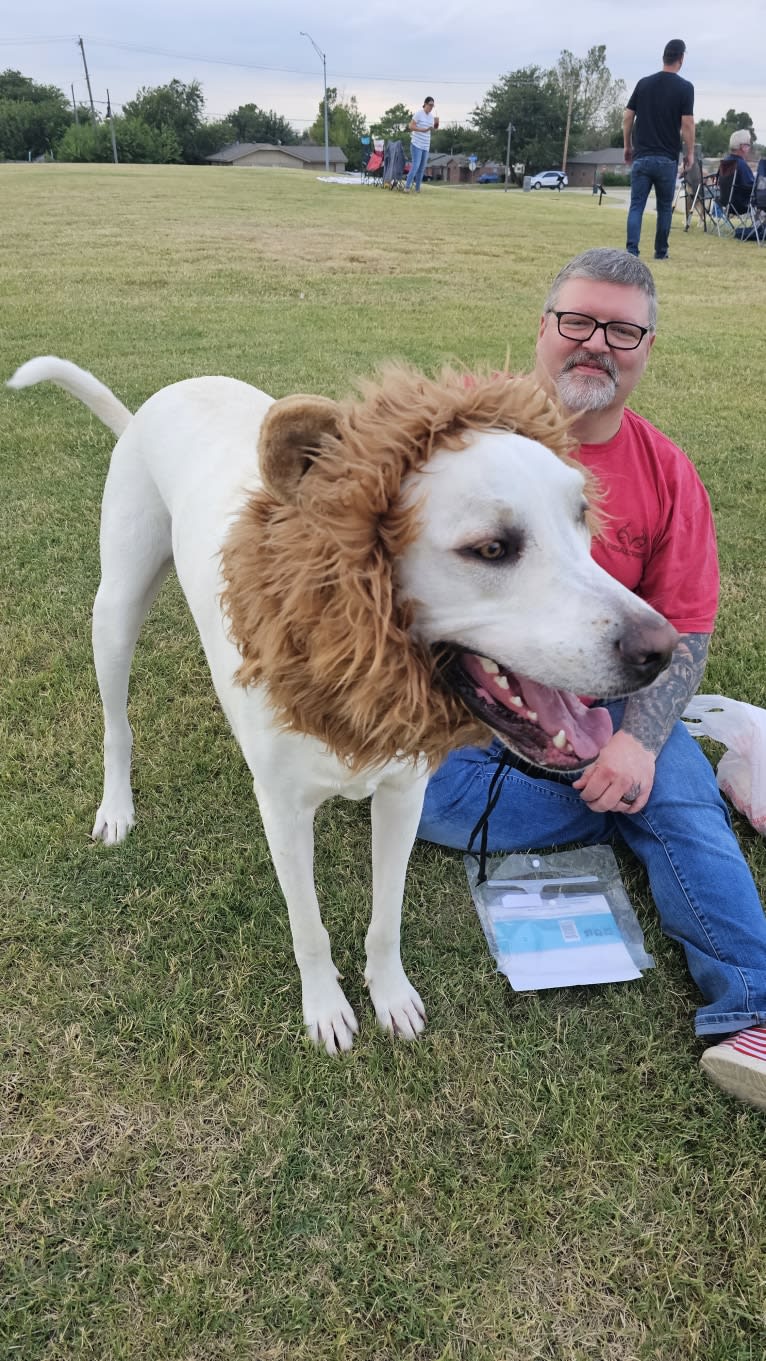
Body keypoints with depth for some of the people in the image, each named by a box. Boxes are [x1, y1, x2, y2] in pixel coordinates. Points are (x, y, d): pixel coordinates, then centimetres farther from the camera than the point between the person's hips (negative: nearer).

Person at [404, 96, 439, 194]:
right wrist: (423, 130, -23)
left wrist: (437, 122, -1)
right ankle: (407, 186, -10)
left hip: (426, 145, 6)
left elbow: (435, 127, 21)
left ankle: (417, 188, 13)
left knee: (422, 167, 6)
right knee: (415, 165, -15)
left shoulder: (432, 115, 8)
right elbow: (411, 126, -13)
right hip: (417, 144, -6)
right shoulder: (418, 113, -10)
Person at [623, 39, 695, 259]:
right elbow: (687, 124, -8)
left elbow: (627, 118, 5)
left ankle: (632, 251, -18)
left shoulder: (644, 83, 6)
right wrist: (690, 153, 2)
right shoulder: (684, 87, -3)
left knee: (636, 206, -2)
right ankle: (660, 251, 19)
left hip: (641, 157, 1)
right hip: (667, 159, -1)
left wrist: (628, 146, 16)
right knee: (665, 207, 13)